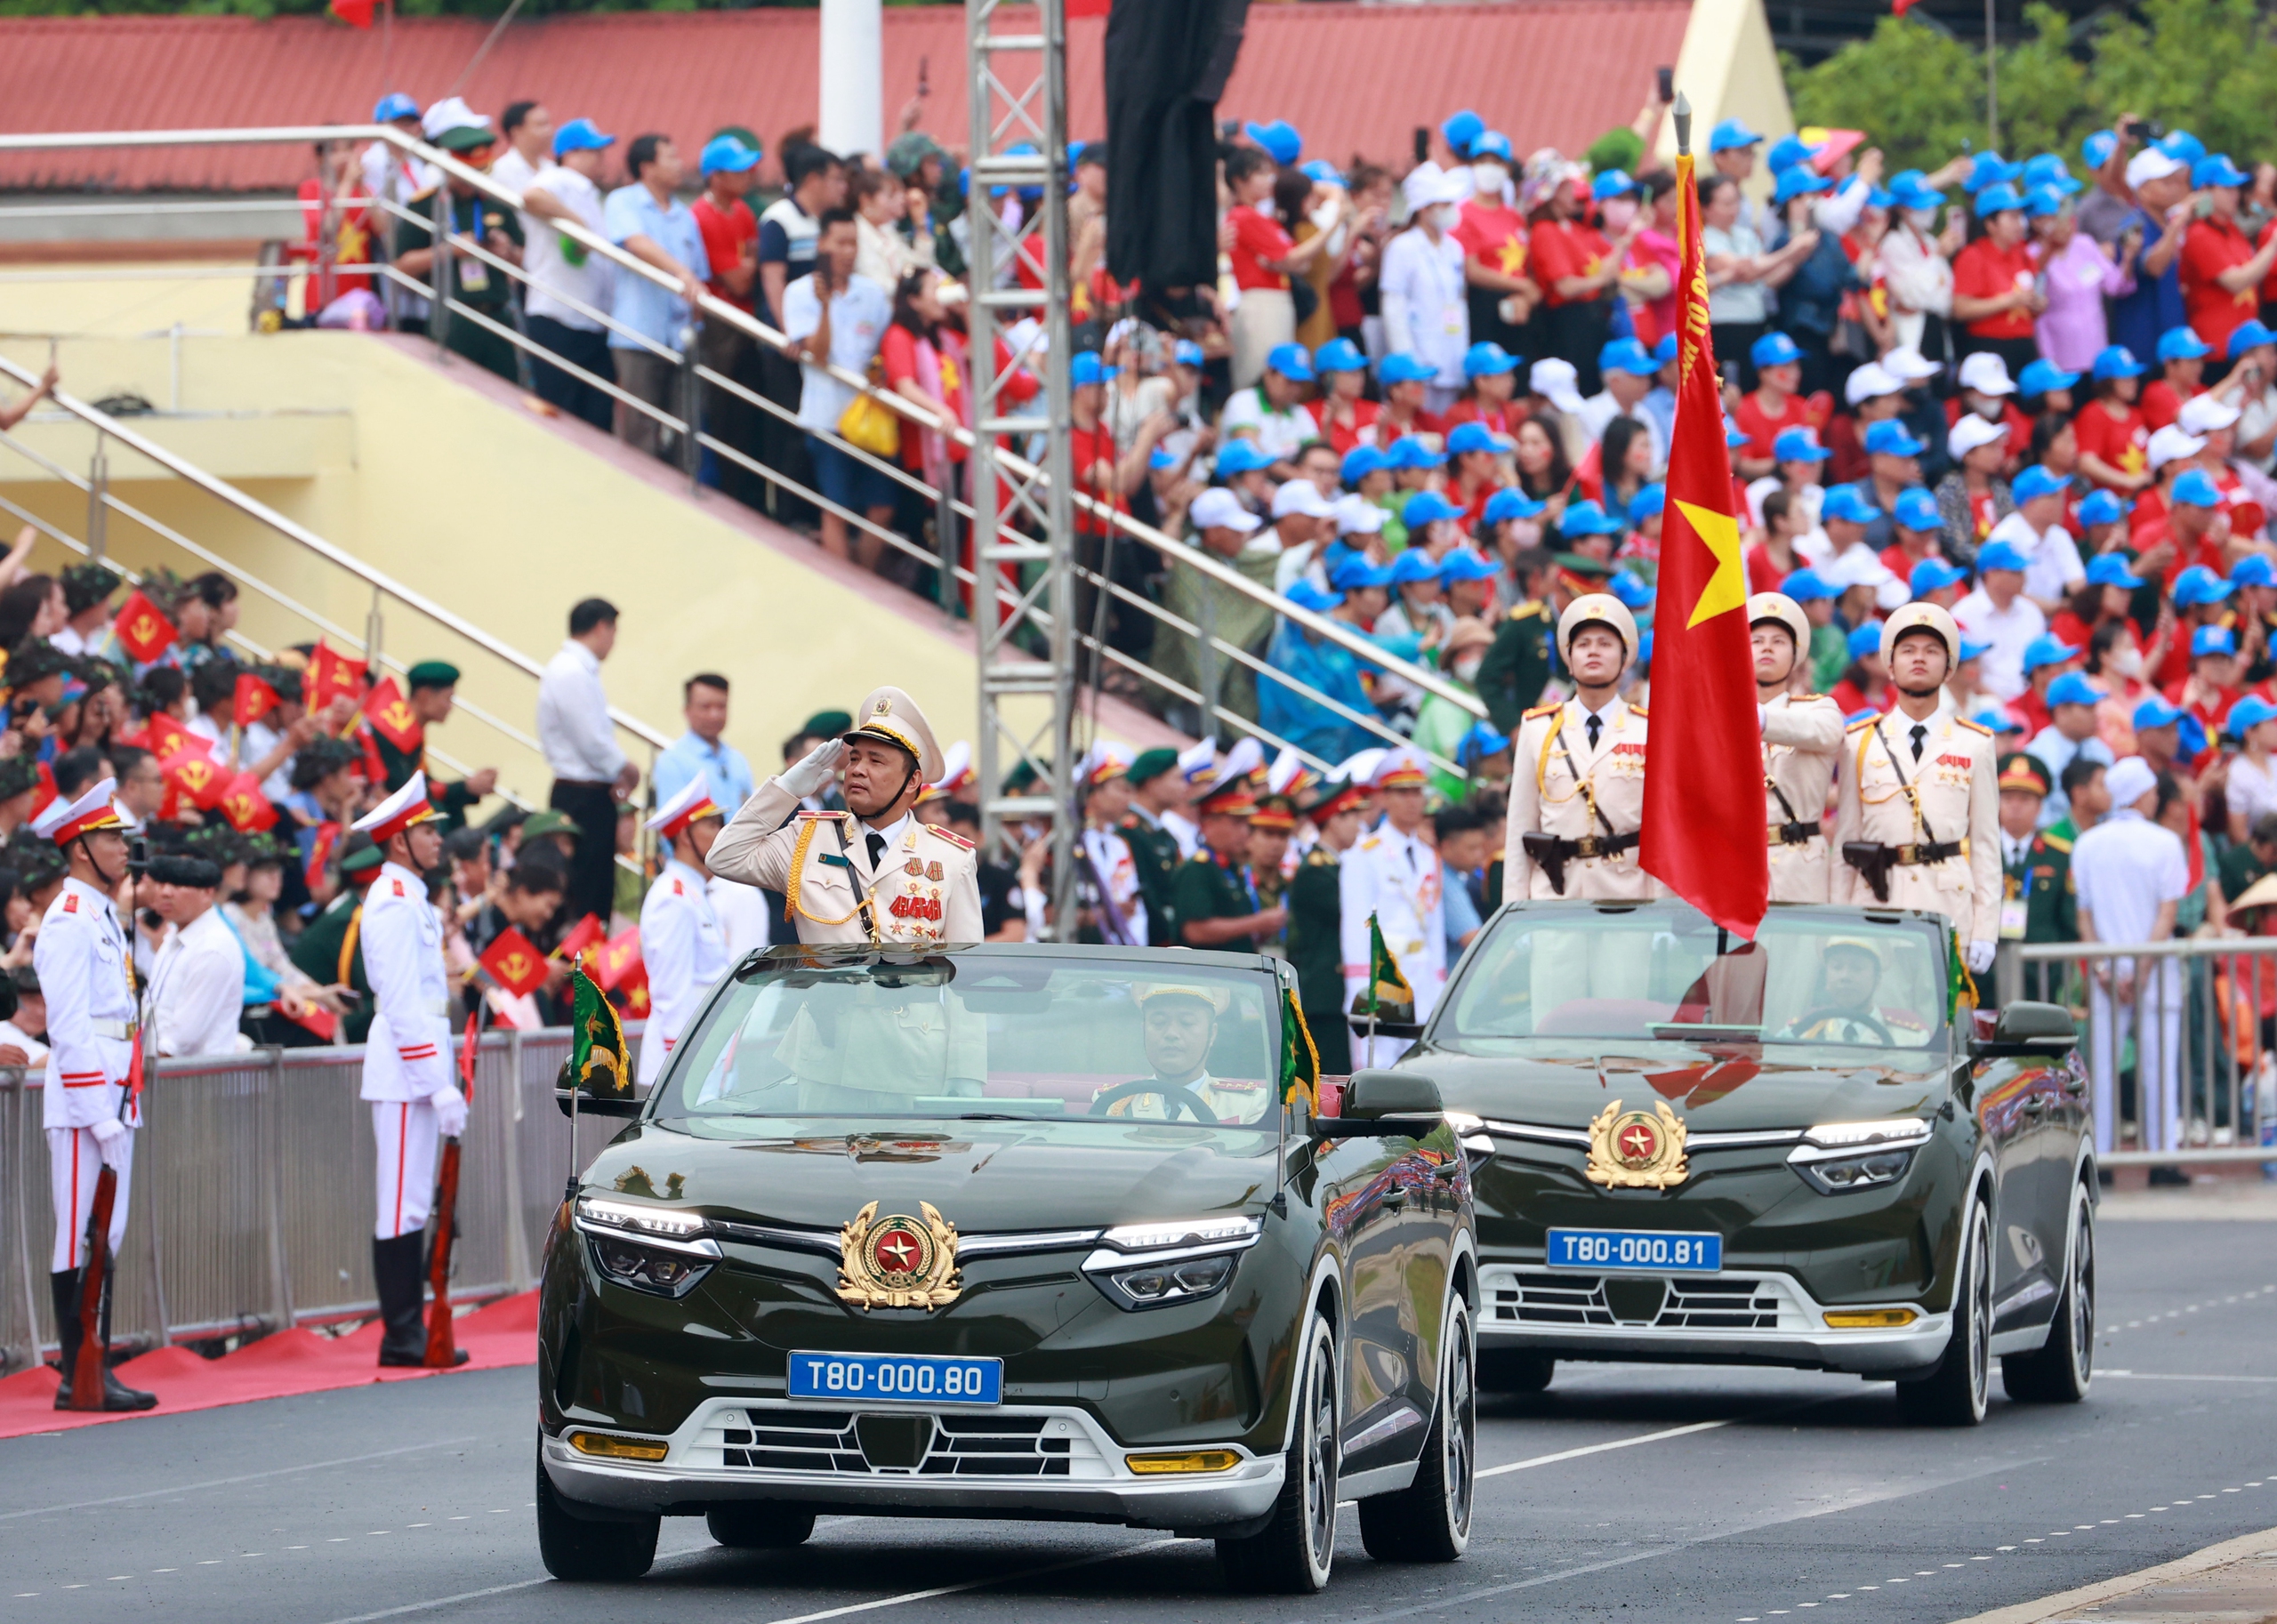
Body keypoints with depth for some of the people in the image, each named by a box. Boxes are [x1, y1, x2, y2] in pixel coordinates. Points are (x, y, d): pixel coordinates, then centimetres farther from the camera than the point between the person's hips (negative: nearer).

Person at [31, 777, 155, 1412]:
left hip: (114, 1098, 9)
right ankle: (78, 1377, -4)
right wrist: (99, 1116, -20)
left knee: (107, 1238, 10)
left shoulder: (103, 916, 18)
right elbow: (69, 1025, -17)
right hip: (83, 1099, -9)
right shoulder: (68, 921, -12)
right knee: (82, 1240, -6)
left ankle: (95, 1370, 13)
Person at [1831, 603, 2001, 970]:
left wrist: (1985, 930, 1)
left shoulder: (1974, 745, 10)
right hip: (1876, 905, 1)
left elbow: (1986, 842, 7)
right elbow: (1845, 842, 11)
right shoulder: (1859, 744, 11)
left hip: (1948, 912, -1)